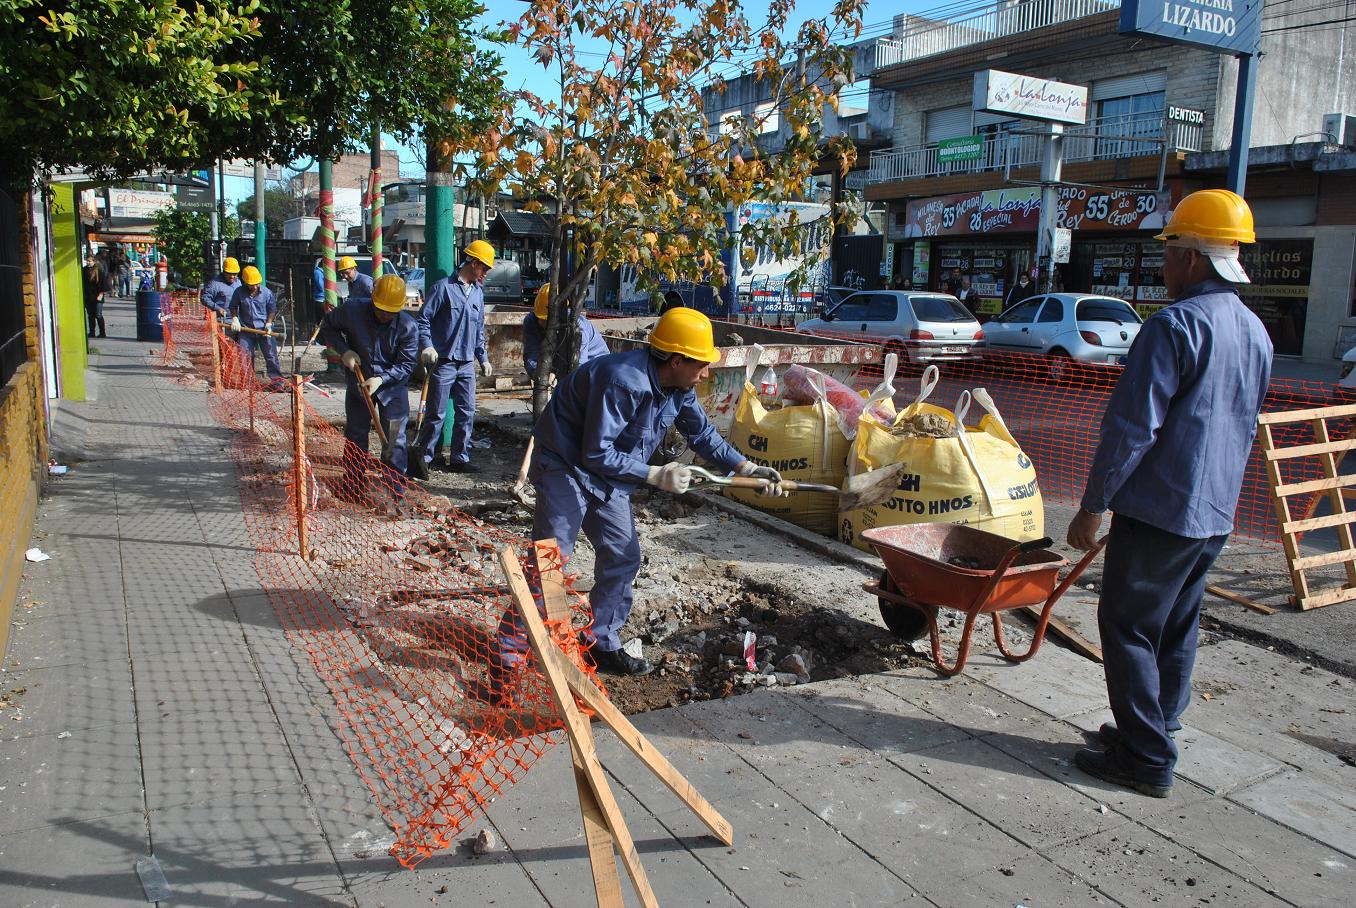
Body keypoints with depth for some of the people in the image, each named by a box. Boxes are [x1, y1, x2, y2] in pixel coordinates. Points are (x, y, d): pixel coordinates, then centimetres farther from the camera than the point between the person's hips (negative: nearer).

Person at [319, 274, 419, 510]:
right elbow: (328, 326, 3)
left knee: (395, 440, -6)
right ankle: (354, 488, 28)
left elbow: (407, 364, -15)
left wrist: (381, 379, -28)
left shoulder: (408, 326, -19)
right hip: (358, 383, 2)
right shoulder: (352, 311, -15)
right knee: (355, 437, 13)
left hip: (393, 386, -2)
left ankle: (396, 494, 3)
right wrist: (344, 350, -12)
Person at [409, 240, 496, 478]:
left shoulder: (478, 292, 14)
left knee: (467, 413, 7)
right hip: (444, 362, -6)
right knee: (437, 413, -4)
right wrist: (426, 346, -19)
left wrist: (483, 358, 21)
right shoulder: (444, 287, -7)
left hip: (467, 364, 7)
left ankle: (459, 458, 17)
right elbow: (423, 319, -6)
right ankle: (421, 456, 8)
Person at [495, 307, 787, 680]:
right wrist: (657, 476, -27)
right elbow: (596, 454, -30)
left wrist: (748, 468, 1)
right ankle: (510, 652, 1)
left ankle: (602, 643, 22)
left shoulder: (678, 388, -6)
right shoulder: (623, 381, -33)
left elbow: (703, 434, 10)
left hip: (609, 474, 9)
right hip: (566, 465, -8)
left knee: (623, 556, 7)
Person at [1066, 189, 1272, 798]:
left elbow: (1131, 426, -20)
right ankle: (1154, 733, 27)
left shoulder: (1174, 325, -16)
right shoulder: (1256, 333, 12)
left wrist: (1093, 506, -15)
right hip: (1215, 515, 9)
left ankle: (1146, 760, 5)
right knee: (1177, 628, 16)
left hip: (1159, 509, -9)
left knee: (1128, 627, 0)